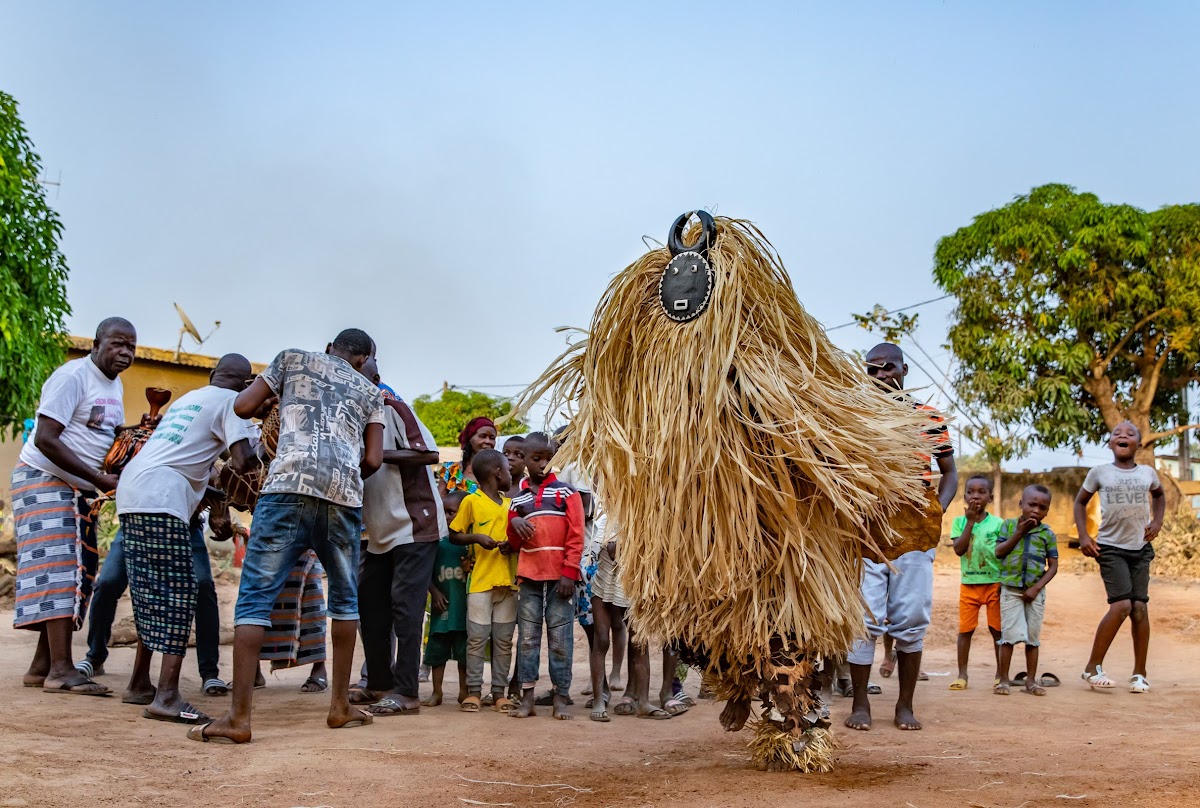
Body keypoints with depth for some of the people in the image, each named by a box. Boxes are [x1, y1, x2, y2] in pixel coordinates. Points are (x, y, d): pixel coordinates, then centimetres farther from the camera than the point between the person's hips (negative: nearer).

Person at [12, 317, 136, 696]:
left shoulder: (115, 385, 12)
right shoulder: (73, 376, -14)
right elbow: (45, 439, -21)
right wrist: (100, 478, -22)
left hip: (79, 489, 9)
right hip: (45, 480, -9)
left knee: (77, 574, 5)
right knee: (59, 568, -15)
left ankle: (42, 666, 9)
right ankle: (61, 670, -18)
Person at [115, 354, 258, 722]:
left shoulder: (187, 398, 27)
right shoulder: (230, 401, 2)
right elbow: (243, 460, -11)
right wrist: (256, 453, 11)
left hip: (131, 490, 9)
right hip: (161, 500, -9)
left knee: (151, 593, 16)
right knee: (177, 594, -9)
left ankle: (140, 682, 25)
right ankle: (166, 696, -15)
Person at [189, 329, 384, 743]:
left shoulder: (293, 358, 21)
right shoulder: (370, 392, 25)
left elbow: (242, 406, 15)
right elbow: (373, 460, 15)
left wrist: (269, 397, 36)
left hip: (289, 486, -2)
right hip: (345, 496, 3)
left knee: (256, 595, -3)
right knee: (345, 598, 19)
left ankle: (239, 717, -10)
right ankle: (340, 706, 21)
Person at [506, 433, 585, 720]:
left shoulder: (566, 492, 3)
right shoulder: (518, 499, 14)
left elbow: (576, 535, -3)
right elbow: (514, 543, 17)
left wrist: (569, 572, -11)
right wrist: (514, 523, -5)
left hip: (560, 576, -3)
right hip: (528, 576, 3)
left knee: (560, 637, -1)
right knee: (527, 636, 4)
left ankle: (561, 698, 4)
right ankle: (527, 698, 8)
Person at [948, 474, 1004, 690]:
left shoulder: (997, 523, -2)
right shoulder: (959, 521, 2)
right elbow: (959, 549, -12)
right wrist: (970, 521, -14)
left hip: (994, 583, -1)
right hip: (969, 584, 1)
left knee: (997, 629, 6)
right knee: (965, 629, 4)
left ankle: (1000, 673, 18)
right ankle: (962, 674, 12)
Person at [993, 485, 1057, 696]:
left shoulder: (1047, 533, 1)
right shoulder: (1009, 525, 1)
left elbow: (1053, 566, 1)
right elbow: (999, 552, -7)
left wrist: (1037, 587, -10)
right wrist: (1019, 532, -13)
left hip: (1035, 592, 1)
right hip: (1010, 589, -1)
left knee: (1033, 637, 8)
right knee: (1009, 634, -3)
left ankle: (1031, 680, 16)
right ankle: (1003, 679, 5)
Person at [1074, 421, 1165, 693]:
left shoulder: (1148, 473, 4)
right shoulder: (1099, 472, -3)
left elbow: (1159, 495, 26)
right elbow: (1080, 501, 10)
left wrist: (1157, 520, 10)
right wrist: (1083, 535, -1)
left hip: (1141, 548, 3)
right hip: (1110, 547, -3)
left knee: (1140, 607, -1)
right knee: (1121, 605, -16)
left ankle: (1140, 673, 11)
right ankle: (1092, 668, -5)